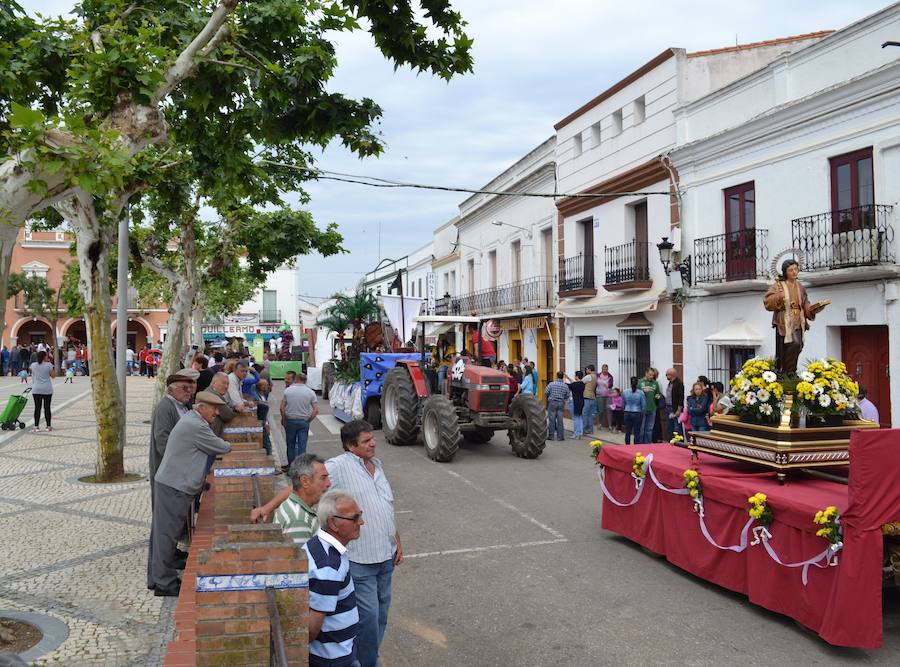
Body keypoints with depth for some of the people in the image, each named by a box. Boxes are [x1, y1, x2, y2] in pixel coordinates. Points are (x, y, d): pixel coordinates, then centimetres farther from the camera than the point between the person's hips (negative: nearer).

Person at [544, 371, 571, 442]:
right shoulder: (565, 386, -2)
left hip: (552, 402, -2)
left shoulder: (551, 384, -9)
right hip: (561, 403, 2)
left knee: (552, 419, 3)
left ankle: (551, 436, 7)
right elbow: (568, 396, 4)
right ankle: (560, 436, 8)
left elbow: (546, 393, -6)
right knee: (560, 419, 6)